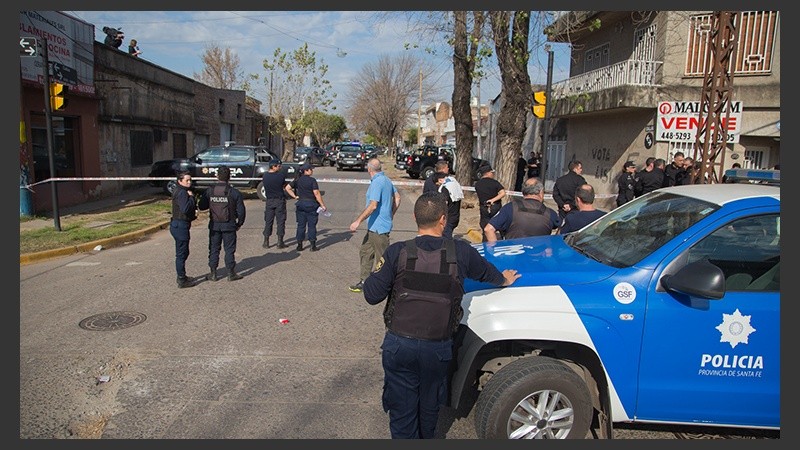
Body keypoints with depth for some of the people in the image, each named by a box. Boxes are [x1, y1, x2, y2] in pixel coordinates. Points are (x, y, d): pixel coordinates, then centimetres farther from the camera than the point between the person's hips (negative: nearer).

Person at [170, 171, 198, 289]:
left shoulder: (181, 191, 16)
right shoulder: (182, 193, -18)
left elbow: (191, 207, 25)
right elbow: (185, 209, -30)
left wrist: (194, 210, 6)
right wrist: (191, 197, -19)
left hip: (177, 225, 11)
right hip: (180, 225, -11)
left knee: (183, 252, 20)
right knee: (181, 254, -3)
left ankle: (181, 277, 32)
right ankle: (182, 281, 4)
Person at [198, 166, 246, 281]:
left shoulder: (209, 191, -4)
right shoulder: (234, 192, -10)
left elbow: (202, 206, 4)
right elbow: (241, 211, -7)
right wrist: (239, 224, 7)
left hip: (214, 225, 2)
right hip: (229, 225, -2)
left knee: (214, 249, 12)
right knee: (229, 250, 7)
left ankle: (213, 274, 16)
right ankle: (231, 274, 12)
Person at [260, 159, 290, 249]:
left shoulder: (265, 176, -2)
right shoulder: (281, 175, -12)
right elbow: (285, 187, -3)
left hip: (269, 201, 3)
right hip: (280, 200, -3)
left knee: (268, 221, 10)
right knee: (280, 221, 4)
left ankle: (266, 242, 11)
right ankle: (280, 242, 6)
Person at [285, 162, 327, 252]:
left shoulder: (297, 180, 5)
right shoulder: (312, 180, -11)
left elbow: (287, 188, 9)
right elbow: (316, 194, -15)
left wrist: (295, 196, 8)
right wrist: (323, 205, -10)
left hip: (301, 204, 4)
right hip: (311, 204, -4)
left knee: (301, 225, 9)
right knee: (311, 225, 3)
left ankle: (299, 245, 11)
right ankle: (313, 246, 5)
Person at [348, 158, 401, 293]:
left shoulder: (377, 182, -19)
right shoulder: (386, 180, 10)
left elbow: (373, 206, -27)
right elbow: (397, 198, 18)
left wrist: (358, 221, -24)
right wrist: (390, 215, 26)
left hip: (378, 227, -10)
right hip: (373, 227, 10)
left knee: (383, 258, -1)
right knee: (365, 252, 17)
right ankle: (364, 281, 25)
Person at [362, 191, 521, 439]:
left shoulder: (397, 252, -12)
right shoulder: (461, 251, -7)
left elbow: (372, 295, -9)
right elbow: (487, 272, 14)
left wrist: (379, 272, 11)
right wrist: (504, 279, 36)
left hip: (399, 344, -1)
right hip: (438, 347, 2)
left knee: (402, 409, 14)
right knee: (429, 407, 25)